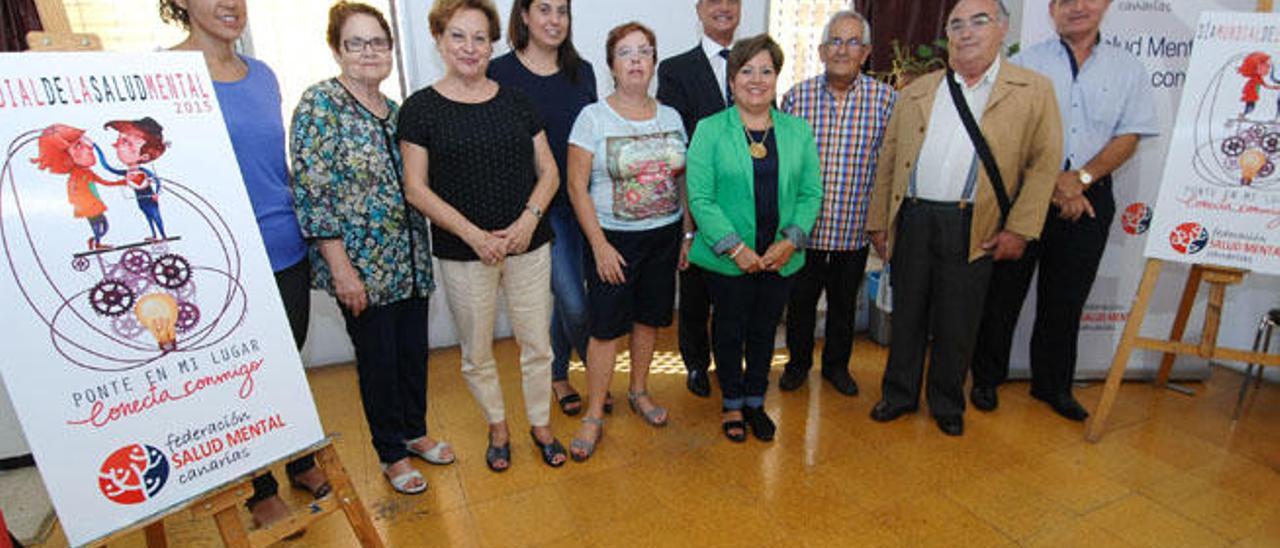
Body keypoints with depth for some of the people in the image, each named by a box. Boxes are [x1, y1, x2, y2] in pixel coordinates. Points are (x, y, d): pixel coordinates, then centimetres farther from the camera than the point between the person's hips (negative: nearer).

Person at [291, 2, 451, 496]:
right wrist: (342, 268, -18)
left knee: (414, 350, 15)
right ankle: (391, 454, 27)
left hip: (410, 262, 6)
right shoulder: (320, 104, -10)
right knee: (378, 358, 7)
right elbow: (312, 192, -15)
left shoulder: (395, 111, 10)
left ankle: (415, 432, 37)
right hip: (362, 267, -6)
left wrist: (422, 251, 12)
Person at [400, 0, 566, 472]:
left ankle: (541, 424, 31)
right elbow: (417, 189, -5)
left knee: (537, 344, 9)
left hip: (528, 245, 2)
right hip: (462, 253, -2)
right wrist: (475, 234, -15)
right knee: (477, 353, 11)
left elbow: (548, 171, 6)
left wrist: (529, 219, -11)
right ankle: (497, 427, 35)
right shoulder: (420, 107, -2)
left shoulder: (516, 101, 6)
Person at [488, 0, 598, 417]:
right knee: (574, 304, -4)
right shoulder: (500, 72, -6)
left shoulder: (581, 70, 9)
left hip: (583, 202, 4)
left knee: (566, 297, 14)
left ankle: (559, 374, 37)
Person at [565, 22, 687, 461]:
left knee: (649, 319, 14)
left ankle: (639, 392, 36)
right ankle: (594, 415, 15)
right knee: (606, 328, 0)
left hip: (664, 236, 4)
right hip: (614, 239, -4)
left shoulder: (671, 117, 6)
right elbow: (577, 187, -10)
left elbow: (683, 180, 11)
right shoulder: (593, 117, -7)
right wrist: (600, 246, -14)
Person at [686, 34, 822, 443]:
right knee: (730, 330, 11)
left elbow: (812, 193, 4)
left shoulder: (798, 130, 6)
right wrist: (735, 247, -17)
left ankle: (755, 401, 36)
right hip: (727, 260, -3)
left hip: (781, 258, 3)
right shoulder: (710, 130, -5)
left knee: (764, 330, 15)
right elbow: (700, 197, -11)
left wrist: (791, 241, -10)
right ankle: (732, 405, 32)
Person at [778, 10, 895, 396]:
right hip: (802, 229, 0)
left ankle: (836, 365, 37)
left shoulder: (886, 100, -3)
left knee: (844, 303, 16)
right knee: (799, 301, 13)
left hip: (854, 230, 1)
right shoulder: (796, 97, -3)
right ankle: (798, 362, 35)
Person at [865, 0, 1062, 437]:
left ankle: (948, 404, 27)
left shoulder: (1034, 91, 4)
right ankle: (899, 394, 28)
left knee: (957, 323, 7)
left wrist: (1019, 229, -6)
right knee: (907, 314, 11)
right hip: (912, 220, 2)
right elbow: (888, 161, 10)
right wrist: (879, 221, 6)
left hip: (973, 228, -2)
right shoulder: (914, 94, 11)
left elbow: (1045, 162, 1)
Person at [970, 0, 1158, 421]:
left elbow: (1128, 137, 4)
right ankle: (986, 378, 17)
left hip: (1090, 198, 3)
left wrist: (1082, 178, -12)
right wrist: (1056, 181, -12)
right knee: (1004, 290, 2)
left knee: (1065, 299, 10)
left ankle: (1054, 385, 25)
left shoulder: (1128, 69, 9)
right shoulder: (1025, 63, 1)